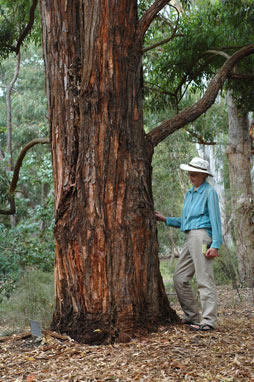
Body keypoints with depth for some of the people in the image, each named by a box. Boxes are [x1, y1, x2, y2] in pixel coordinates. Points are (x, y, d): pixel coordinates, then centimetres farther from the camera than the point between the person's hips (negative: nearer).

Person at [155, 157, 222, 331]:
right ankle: (192, 316, 13)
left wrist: (215, 245, -17)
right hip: (190, 238, 9)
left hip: (201, 236, -9)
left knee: (205, 280, -10)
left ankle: (209, 321, -9)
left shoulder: (209, 192, -3)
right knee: (180, 278, 6)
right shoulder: (190, 194, 22)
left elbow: (216, 219, -9)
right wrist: (165, 219, 19)